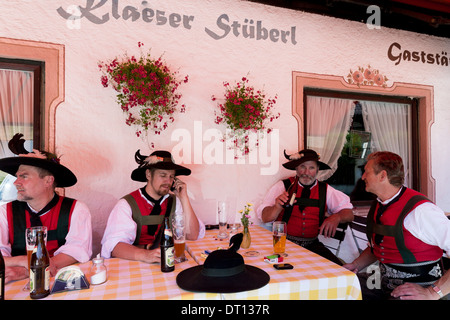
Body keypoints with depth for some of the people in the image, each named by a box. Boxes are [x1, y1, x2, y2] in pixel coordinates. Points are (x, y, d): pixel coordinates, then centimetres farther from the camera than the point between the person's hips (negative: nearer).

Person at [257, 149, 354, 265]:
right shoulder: (283, 186, 0)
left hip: (312, 245, 3)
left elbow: (349, 214, 8)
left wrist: (336, 217, -14)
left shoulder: (325, 190, 8)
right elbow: (265, 217, -3)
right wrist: (277, 207, -25)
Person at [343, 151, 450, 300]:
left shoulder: (420, 210, -19)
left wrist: (432, 293, -23)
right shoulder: (377, 206, 5)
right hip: (384, 285, 7)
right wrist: (356, 265, 4)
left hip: (418, 291, -6)